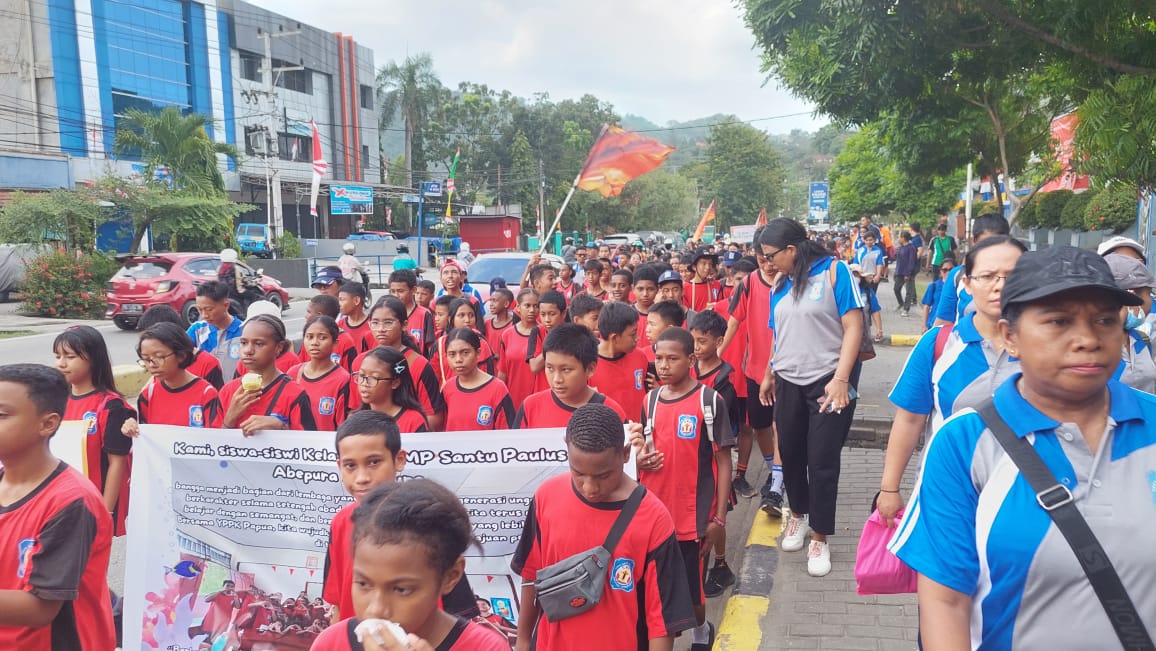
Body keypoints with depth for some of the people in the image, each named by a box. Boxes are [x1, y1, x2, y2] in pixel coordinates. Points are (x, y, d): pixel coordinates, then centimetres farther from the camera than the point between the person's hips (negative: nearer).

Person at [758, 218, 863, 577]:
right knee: (791, 454, 15)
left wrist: (841, 379, -20)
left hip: (827, 383, -5)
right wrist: (769, 375, 20)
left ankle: (819, 538, 18)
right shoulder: (780, 285, 7)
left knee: (822, 463, 1)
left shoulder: (834, 272, -10)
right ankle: (798, 514, 40)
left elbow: (853, 327, -14)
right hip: (788, 384, 5)